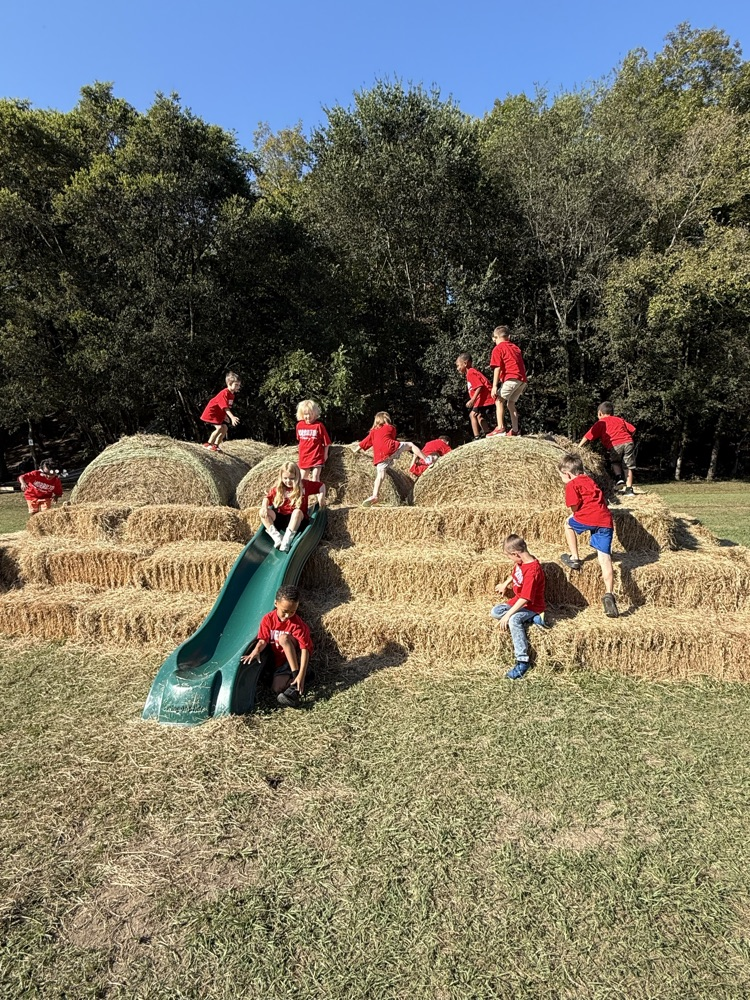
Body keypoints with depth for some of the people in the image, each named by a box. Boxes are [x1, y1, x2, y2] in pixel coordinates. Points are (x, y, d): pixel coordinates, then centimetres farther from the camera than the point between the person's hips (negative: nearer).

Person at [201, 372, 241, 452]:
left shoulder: (232, 395, 3)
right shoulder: (225, 393, -26)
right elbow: (225, 407, -35)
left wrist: (225, 416, 11)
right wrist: (232, 417, -44)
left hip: (220, 414, 9)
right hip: (212, 412, -9)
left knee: (225, 428, 2)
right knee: (219, 428, -21)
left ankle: (216, 445, 12)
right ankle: (208, 444, -6)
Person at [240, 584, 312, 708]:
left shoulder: (297, 624, -21)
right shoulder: (268, 619, -8)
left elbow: (305, 649, -26)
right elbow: (263, 640, -8)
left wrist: (301, 675, -36)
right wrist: (256, 651, -33)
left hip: (296, 657, -3)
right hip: (280, 662, 3)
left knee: (283, 638, -31)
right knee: (277, 689, -23)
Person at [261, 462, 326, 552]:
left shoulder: (304, 484, -1)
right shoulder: (278, 487, 2)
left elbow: (321, 485, 6)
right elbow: (268, 497, 3)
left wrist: (321, 496, -12)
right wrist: (264, 506, -18)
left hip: (296, 520, -3)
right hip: (280, 518, 3)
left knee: (297, 512, -37)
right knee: (263, 512, -19)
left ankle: (287, 540, -41)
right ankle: (277, 537, -31)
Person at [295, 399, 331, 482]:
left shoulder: (318, 425, -11)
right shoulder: (299, 425, 2)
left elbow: (326, 442, -6)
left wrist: (325, 454, -4)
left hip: (317, 456, -5)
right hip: (304, 457, 5)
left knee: (315, 478, -6)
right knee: (302, 479, 14)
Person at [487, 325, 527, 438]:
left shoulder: (498, 348, 4)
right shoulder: (516, 347, 25)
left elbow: (497, 368, -6)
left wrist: (494, 386, -9)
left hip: (511, 379, -7)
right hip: (522, 380, 7)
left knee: (499, 400, -3)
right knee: (511, 403, 16)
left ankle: (500, 428, -17)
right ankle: (514, 431, 13)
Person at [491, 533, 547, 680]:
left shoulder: (532, 570, -29)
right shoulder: (521, 561, -1)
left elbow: (525, 599, -31)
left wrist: (508, 615, -30)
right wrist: (505, 585, 26)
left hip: (532, 607, -10)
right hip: (518, 602, 10)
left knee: (513, 620, -34)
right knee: (495, 612, -6)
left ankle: (522, 661, -28)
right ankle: (532, 619, -10)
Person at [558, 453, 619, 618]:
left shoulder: (572, 485, 6)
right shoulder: (589, 480, 28)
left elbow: (575, 507, -5)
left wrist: (576, 516, 17)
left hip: (589, 518, -6)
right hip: (606, 520, 6)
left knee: (569, 524, 25)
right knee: (604, 557, 3)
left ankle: (574, 559, 22)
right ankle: (609, 595, -5)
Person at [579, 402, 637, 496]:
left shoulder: (600, 423, 16)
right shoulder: (620, 420, 27)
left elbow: (588, 436, 12)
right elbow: (632, 429, 18)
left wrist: (579, 447, 20)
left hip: (615, 445, -3)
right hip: (628, 442, 3)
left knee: (614, 462, 24)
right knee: (628, 467, 10)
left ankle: (619, 478, 2)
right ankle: (629, 489, 8)